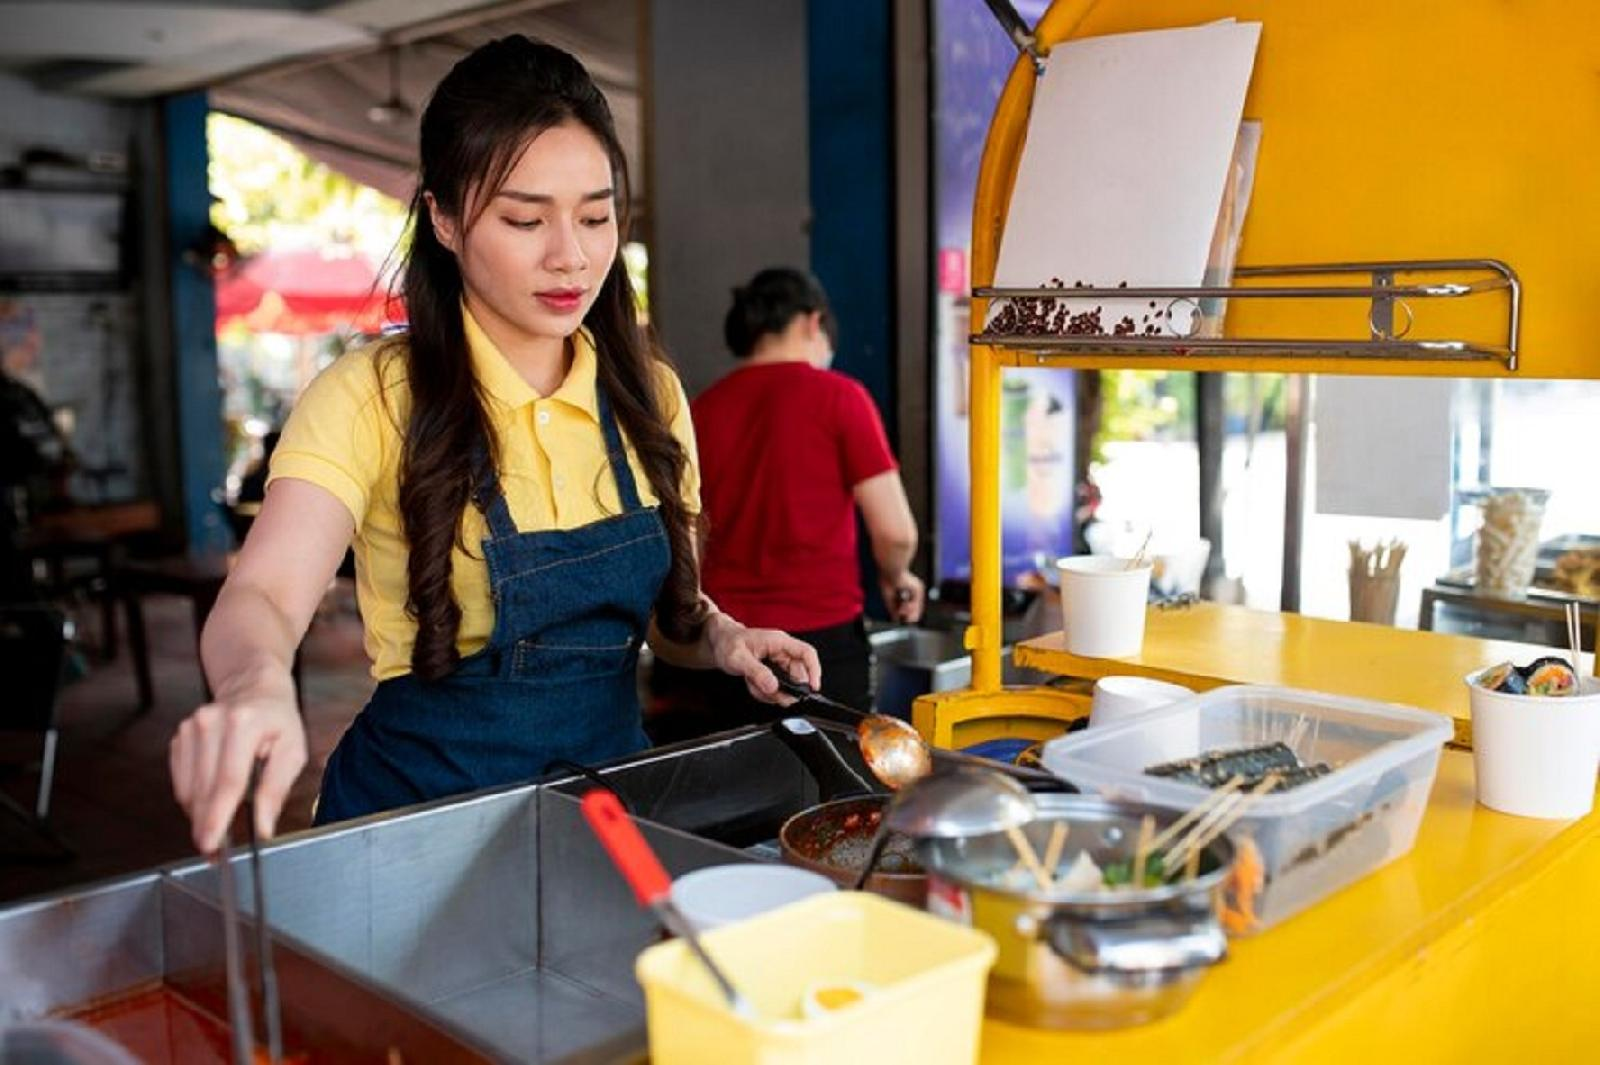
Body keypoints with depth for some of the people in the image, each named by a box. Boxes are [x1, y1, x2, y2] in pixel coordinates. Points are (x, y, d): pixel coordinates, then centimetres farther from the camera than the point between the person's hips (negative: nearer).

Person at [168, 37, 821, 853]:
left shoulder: (648, 393, 2)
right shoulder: (373, 398, -12)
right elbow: (261, 597, -26)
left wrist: (721, 640, -8)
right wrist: (257, 682, -47)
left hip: (611, 792, 4)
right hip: (423, 805, -3)